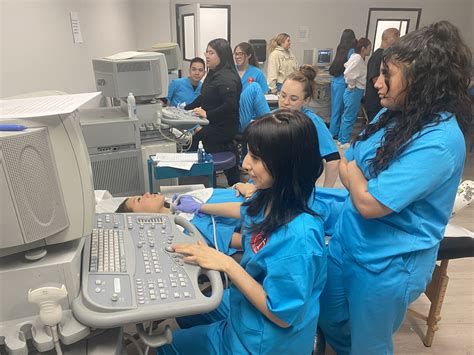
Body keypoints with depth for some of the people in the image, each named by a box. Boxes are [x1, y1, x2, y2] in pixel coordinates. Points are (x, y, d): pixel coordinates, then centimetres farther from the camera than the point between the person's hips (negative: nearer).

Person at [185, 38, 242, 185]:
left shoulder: (226, 78, -18)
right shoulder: (213, 74, 14)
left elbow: (230, 105, -27)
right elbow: (203, 97, 21)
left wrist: (207, 115, -25)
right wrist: (186, 109, 14)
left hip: (223, 127, -10)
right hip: (214, 123, 10)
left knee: (192, 136, -16)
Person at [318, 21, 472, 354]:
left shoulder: (438, 142, -26)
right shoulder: (395, 115, 0)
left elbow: (369, 202, -27)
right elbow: (349, 167, 9)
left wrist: (351, 168, -11)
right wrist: (353, 173, -10)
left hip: (387, 264, -8)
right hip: (347, 241, 8)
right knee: (330, 322, 26)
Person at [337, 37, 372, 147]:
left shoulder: (360, 58, 10)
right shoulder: (357, 58, -19)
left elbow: (346, 66, 21)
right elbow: (348, 73, -30)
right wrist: (352, 85, -16)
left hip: (357, 91, 10)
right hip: (354, 91, -10)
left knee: (347, 116, 16)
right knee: (349, 117, -1)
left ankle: (341, 138, 27)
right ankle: (345, 142, 9)